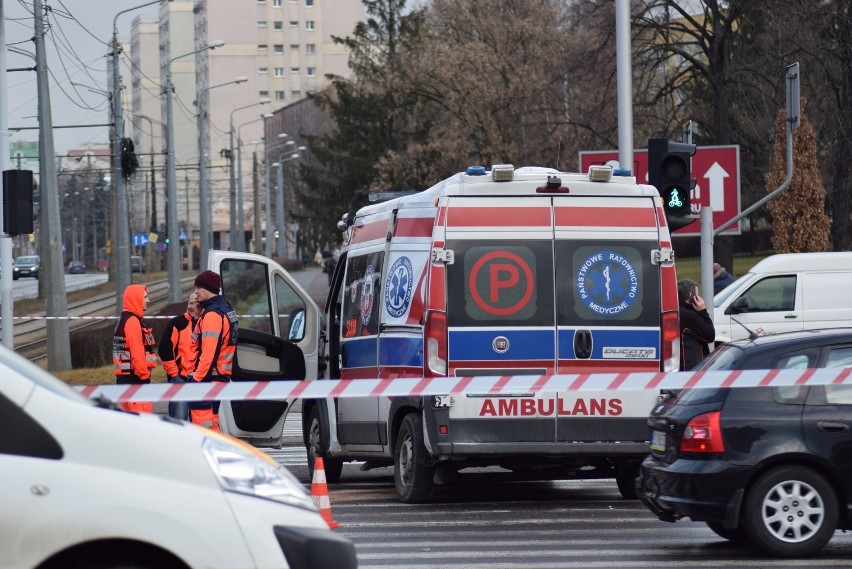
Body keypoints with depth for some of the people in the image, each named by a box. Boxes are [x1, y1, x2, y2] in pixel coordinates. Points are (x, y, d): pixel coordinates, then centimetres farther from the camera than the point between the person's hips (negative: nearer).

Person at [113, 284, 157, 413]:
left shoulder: (123, 320, 19)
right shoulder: (132, 321, -13)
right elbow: (137, 352, -20)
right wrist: (144, 375, -15)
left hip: (124, 377, 11)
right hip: (134, 379, -11)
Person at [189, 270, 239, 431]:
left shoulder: (212, 315, -16)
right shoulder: (226, 310, 16)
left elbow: (209, 352, -22)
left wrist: (197, 378, -20)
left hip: (209, 376, -11)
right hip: (222, 375, 11)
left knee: (202, 421, -11)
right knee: (212, 419, 16)